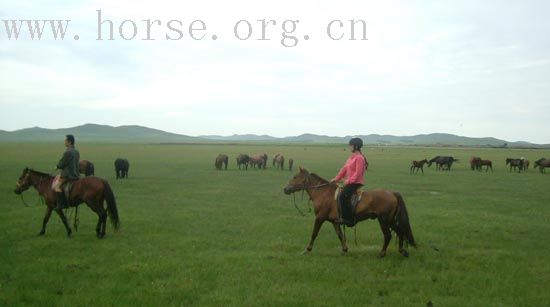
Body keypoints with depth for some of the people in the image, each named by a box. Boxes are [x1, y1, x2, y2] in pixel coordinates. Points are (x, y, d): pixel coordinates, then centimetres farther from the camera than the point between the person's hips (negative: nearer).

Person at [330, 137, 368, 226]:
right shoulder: (352, 157, 16)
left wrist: (349, 181, -20)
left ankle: (348, 219, -22)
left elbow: (358, 173, -20)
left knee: (343, 196, -26)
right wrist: (336, 179, 12)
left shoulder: (359, 158, -14)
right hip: (351, 182, 11)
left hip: (356, 183, -11)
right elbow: (344, 169, 17)